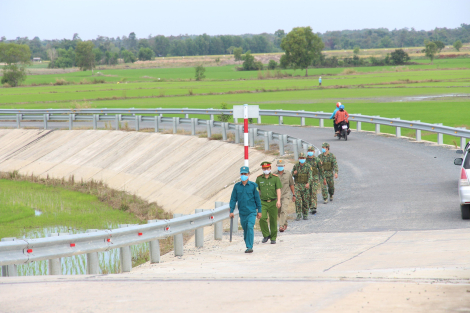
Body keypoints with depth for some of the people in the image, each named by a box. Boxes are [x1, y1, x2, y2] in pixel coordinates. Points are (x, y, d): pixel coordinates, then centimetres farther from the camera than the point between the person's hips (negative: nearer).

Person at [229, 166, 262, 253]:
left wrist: (259, 211, 4)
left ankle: (249, 247, -18)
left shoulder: (253, 186, -2)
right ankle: (248, 246, 23)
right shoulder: (237, 186, 4)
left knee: (250, 227, -17)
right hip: (242, 212, 3)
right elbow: (233, 199, 7)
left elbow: (257, 199, 3)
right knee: (245, 229, 9)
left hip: (252, 211, -3)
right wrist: (231, 211, 1)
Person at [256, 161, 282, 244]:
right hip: (263, 202, 1)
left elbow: (278, 190, -8)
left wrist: (278, 200, -20)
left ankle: (273, 238, 18)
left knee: (273, 220, 4)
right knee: (262, 218, -18)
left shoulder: (275, 178, -2)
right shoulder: (259, 178, 5)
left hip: (273, 202, -1)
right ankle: (266, 235, 0)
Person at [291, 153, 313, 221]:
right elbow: (292, 174, 14)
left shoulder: (308, 166, -5)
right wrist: (294, 173, -11)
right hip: (297, 185, 1)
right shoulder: (296, 166, 2)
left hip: (305, 186, -1)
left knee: (305, 201, 5)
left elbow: (310, 176, -15)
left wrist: (308, 183, -33)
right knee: (297, 199, -13)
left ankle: (305, 215, 19)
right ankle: (299, 214, -11)